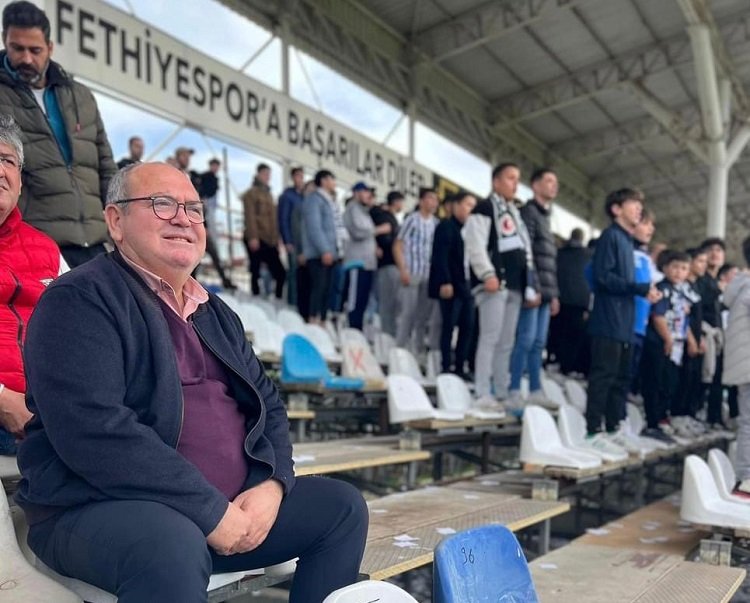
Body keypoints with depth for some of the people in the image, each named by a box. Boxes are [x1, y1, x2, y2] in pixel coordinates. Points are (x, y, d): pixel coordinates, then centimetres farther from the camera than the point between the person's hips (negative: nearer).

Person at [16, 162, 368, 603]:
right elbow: (92, 429, -22)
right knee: (174, 546, -37)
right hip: (100, 510, -7)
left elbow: (268, 402, 14)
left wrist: (272, 484, -6)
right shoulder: (79, 300, -8)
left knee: (342, 506, 3)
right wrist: (211, 511, -21)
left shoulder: (216, 313, 17)